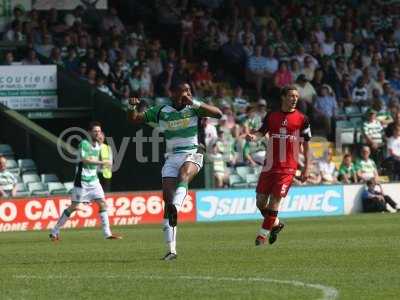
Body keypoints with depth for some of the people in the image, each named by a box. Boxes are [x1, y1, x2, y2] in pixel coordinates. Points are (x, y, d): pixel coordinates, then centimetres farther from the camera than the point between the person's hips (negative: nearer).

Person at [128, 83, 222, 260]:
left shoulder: (193, 109, 1)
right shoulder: (161, 111, 7)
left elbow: (218, 114, -12)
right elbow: (134, 119, 12)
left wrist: (195, 104, -23)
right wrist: (132, 107, -11)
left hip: (192, 155, -2)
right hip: (172, 157, 2)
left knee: (183, 174, -37)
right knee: (167, 199, -8)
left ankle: (176, 208, -62)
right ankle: (171, 250, -5)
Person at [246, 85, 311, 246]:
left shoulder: (302, 119, 1)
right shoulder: (271, 116, 8)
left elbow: (306, 144, 4)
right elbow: (262, 131, 3)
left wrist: (306, 167, 0)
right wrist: (253, 135, -22)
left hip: (287, 168, -3)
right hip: (270, 165, 3)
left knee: (275, 200, -11)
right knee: (261, 201, 4)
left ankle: (263, 233, 0)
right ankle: (276, 224, 29)